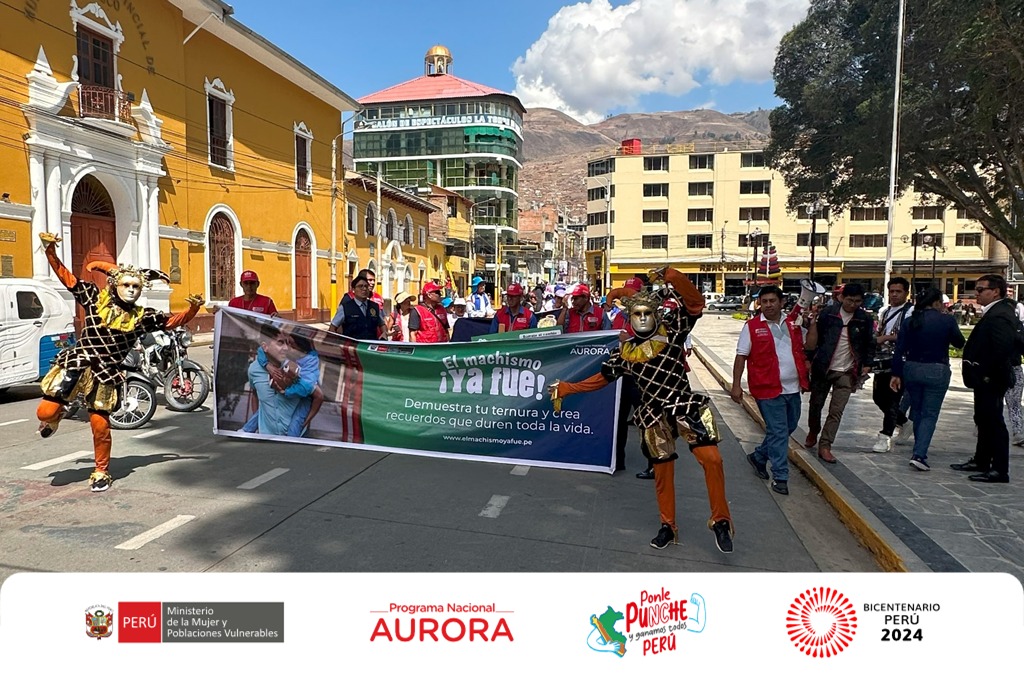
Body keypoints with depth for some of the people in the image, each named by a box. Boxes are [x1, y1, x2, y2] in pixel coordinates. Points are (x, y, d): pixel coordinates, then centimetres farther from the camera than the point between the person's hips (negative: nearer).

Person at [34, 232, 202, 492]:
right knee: (45, 410, -8)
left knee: (100, 424, 3)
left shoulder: (142, 316, 3)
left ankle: (101, 472, 21)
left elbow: (175, 320, 4)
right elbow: (66, 277, 3)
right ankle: (55, 416, 33)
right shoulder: (96, 298, 1)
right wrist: (50, 250, -6)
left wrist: (193, 308, -12)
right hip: (76, 363, 0)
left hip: (106, 373, 0)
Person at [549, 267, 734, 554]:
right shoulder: (624, 351, 5)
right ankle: (667, 526, 24)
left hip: (686, 406, -2)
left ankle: (720, 521, 3)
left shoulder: (672, 332, -3)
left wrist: (671, 276, -23)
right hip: (655, 415, 2)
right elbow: (601, 378, 11)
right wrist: (565, 388, 10)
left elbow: (695, 304, -14)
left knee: (711, 458, -14)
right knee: (662, 469, 9)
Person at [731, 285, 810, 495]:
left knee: (788, 428, 17)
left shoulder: (793, 323, 8)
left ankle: (759, 457, 36)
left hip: (793, 388, 6)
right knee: (778, 432, -4)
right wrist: (736, 385, -10)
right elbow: (741, 356, -6)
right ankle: (780, 477, 8)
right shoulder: (752, 326, -6)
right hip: (769, 389, -6)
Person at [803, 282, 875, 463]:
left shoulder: (864, 319, 1)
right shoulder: (827, 313, -5)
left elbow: (869, 344, 12)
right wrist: (810, 359, -5)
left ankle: (825, 445, -1)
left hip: (847, 372, 0)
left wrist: (867, 364, 4)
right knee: (816, 404, 13)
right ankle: (813, 433, 39)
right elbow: (814, 338, -1)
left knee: (836, 411, -6)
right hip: (823, 368, 0)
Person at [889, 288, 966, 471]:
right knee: (930, 414, 0)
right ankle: (919, 454, -11)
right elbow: (959, 343, 8)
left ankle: (920, 451, 27)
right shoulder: (947, 320, -8)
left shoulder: (910, 321, 0)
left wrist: (896, 374, 3)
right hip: (937, 371, -3)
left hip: (912, 370, 4)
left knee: (917, 411, 18)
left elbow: (899, 349, -2)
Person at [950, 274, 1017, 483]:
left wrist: (988, 374, -21)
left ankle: (1000, 470, 3)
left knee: (994, 422, -4)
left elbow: (1002, 348, -28)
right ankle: (981, 461, 31)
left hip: (991, 380, -11)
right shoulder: (994, 312, 14)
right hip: (986, 379, 11)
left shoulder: (999, 315, -18)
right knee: (984, 420, 19)